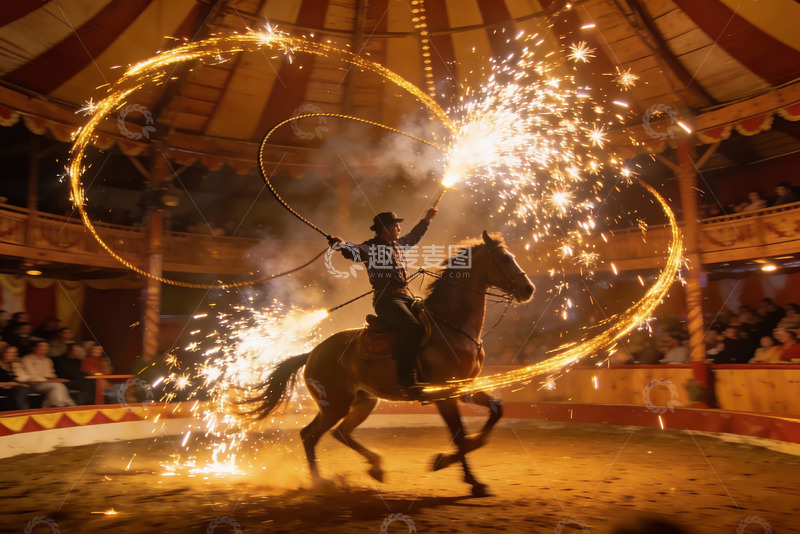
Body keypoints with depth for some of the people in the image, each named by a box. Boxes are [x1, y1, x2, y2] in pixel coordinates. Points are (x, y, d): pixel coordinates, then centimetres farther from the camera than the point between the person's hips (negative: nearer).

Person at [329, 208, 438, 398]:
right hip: (386, 298, -9)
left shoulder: (398, 244, 21)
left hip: (406, 296, 9)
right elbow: (355, 251, -22)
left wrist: (427, 219, 48)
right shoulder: (372, 247, -2)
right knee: (413, 328, -30)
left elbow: (414, 236, 41)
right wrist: (342, 245, -43)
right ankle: (406, 377, -24)